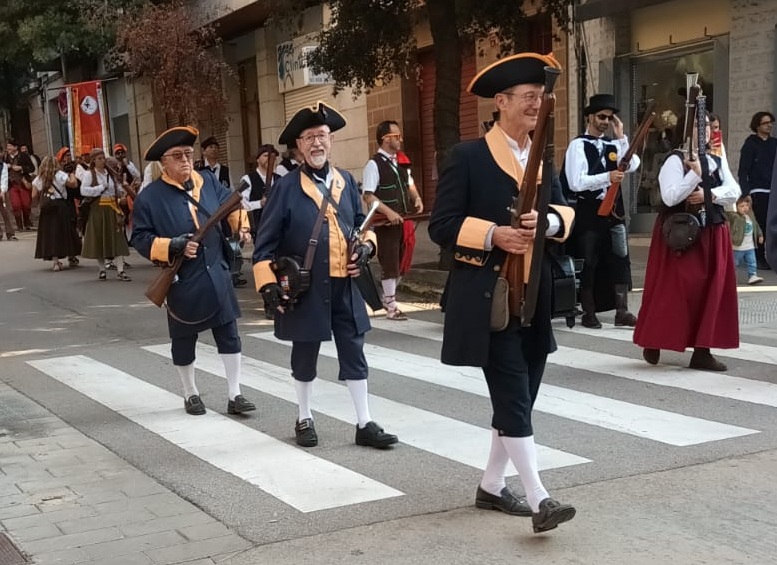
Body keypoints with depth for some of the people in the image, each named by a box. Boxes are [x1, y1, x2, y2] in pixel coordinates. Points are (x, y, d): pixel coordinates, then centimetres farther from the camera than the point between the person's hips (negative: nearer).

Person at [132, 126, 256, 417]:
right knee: (184, 340, 10)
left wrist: (241, 227, -1)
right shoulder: (149, 197, -10)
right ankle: (191, 395, 28)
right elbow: (141, 239, -9)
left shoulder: (208, 182, 3)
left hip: (217, 275, 4)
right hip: (182, 282, -3)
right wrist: (174, 246, -22)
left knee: (229, 335, 4)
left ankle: (234, 395, 13)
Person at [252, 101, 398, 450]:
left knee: (354, 353, 7)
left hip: (345, 286, 4)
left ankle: (364, 424, 15)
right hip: (304, 288, -4)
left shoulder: (346, 181, 6)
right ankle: (304, 421, 27)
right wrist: (268, 285, -14)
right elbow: (265, 243, -7)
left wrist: (367, 246, -1)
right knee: (305, 356, 10)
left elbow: (361, 223, 20)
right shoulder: (287, 188, -8)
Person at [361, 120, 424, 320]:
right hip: (386, 222, -7)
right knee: (389, 263, -2)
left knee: (399, 262, 13)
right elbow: (368, 196, -16)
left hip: (403, 220, 7)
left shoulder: (400, 163, 12)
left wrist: (416, 198, 2)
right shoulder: (374, 164, -11)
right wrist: (389, 212, -25)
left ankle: (388, 297, 27)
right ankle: (391, 306, 6)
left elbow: (409, 184, 24)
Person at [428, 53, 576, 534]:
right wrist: (492, 235, -22)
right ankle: (539, 498, -6)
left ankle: (492, 485, 25)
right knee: (513, 398, -9)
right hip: (488, 298, -7)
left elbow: (566, 213, 10)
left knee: (521, 397, 12)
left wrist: (548, 222, -12)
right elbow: (441, 226, -10)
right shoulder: (468, 157, -7)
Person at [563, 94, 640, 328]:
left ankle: (622, 311, 9)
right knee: (588, 264, 3)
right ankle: (589, 313, 13)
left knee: (620, 260, 4)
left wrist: (621, 136, -9)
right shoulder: (578, 145, -5)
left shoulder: (614, 144, 10)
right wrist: (607, 177, -22)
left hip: (614, 208, 5)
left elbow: (632, 166, -8)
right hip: (589, 211, -5)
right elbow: (576, 183, -15)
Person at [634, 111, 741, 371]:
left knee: (712, 290, 3)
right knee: (672, 288, -3)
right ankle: (653, 344, 13)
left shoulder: (718, 161, 11)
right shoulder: (675, 160, -9)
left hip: (713, 233, 6)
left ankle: (702, 351, 7)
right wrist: (695, 174, -24)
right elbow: (670, 197, -20)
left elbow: (734, 191, 1)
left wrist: (708, 194, -15)